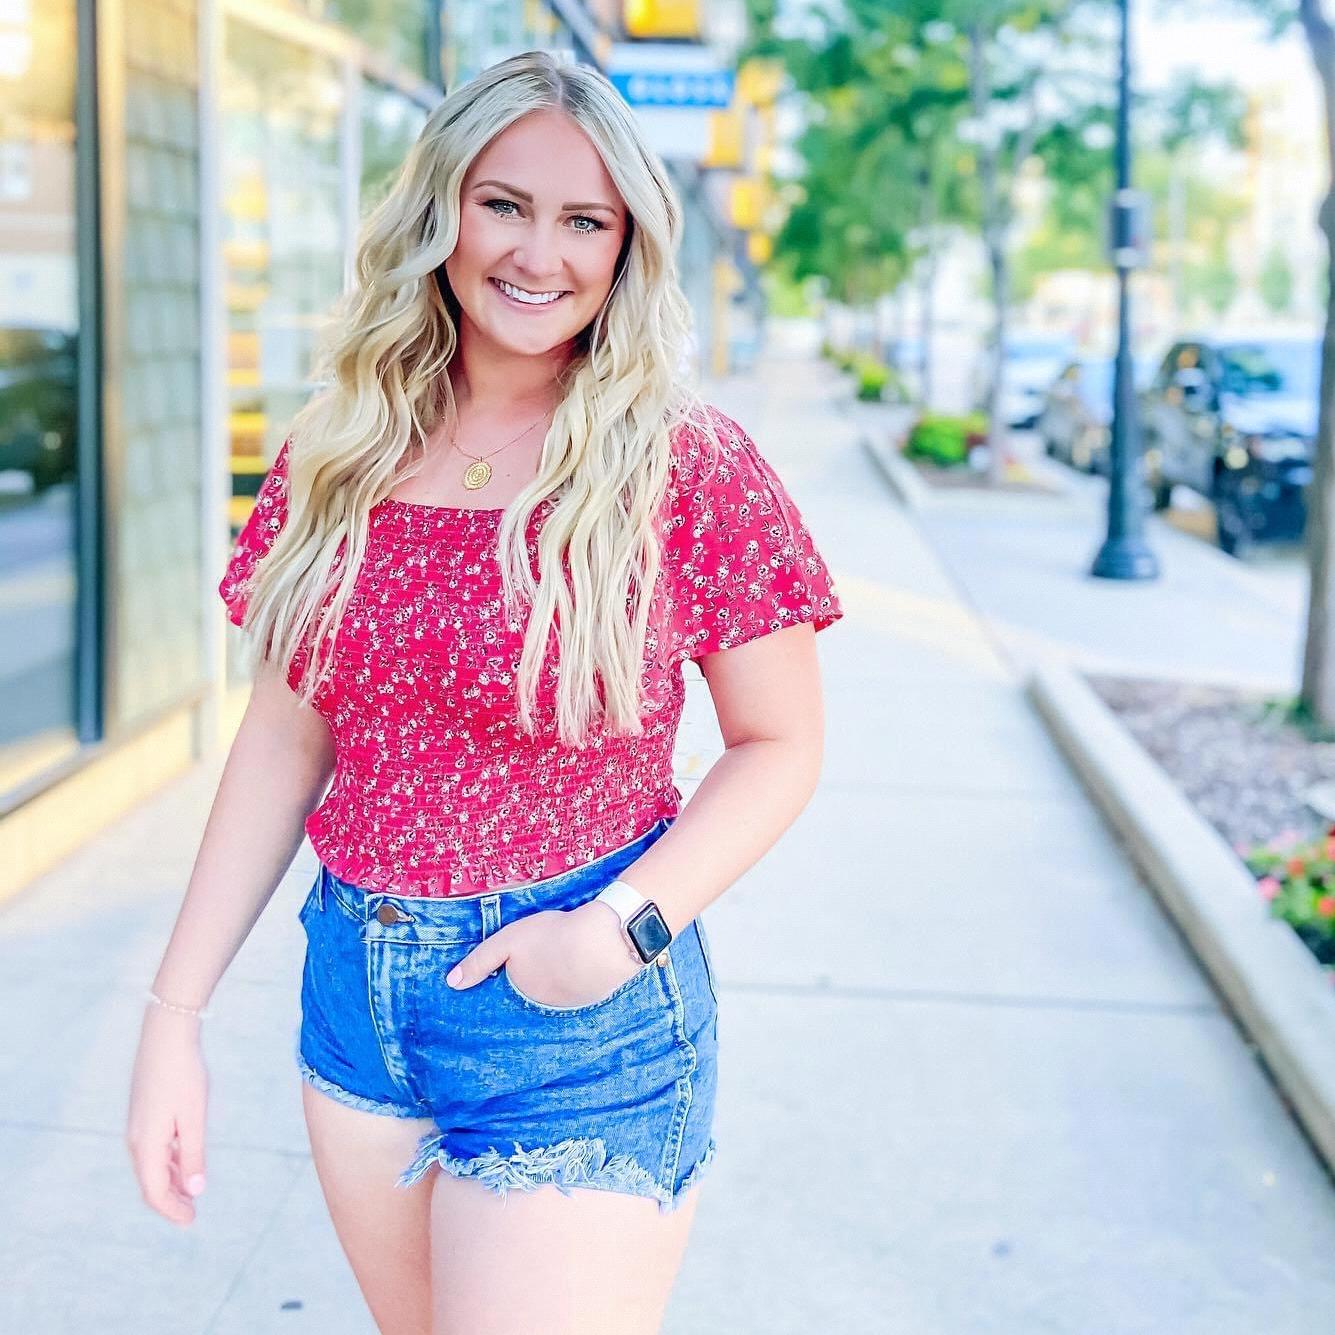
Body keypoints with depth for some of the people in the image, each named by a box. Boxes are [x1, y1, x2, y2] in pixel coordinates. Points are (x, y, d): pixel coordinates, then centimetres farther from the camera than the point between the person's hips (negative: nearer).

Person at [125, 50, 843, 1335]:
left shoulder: (689, 467, -10)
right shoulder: (341, 457, 2)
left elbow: (779, 745, -5)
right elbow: (285, 736, 5)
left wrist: (628, 925, -20)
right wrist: (175, 1008, 2)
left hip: (576, 1018, -4)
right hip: (353, 987, 5)